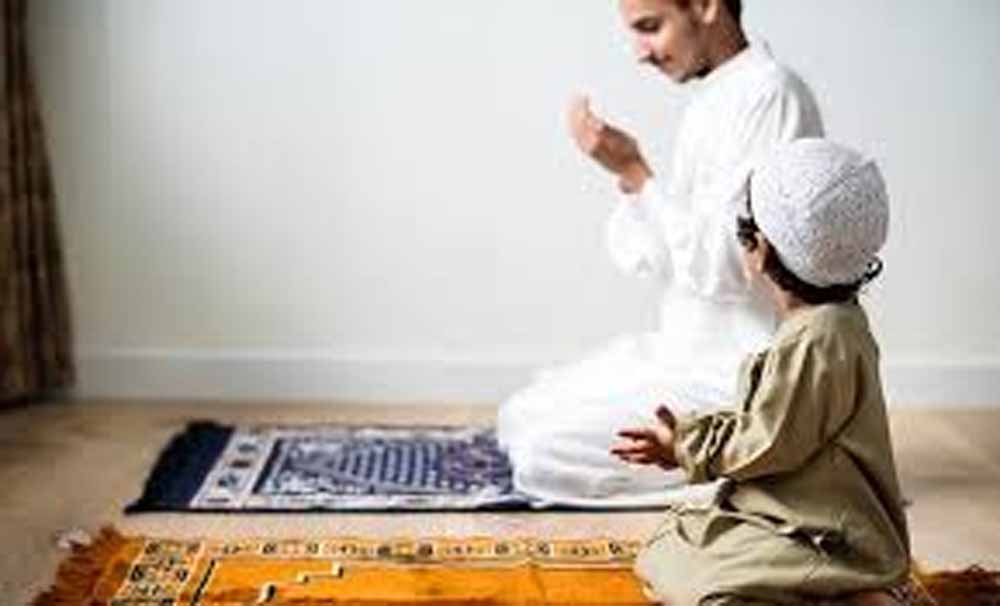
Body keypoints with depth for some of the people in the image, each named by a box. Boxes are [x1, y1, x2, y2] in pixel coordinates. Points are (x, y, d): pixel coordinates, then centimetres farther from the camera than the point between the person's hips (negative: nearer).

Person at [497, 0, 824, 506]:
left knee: (544, 457, -15)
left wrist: (634, 172, -21)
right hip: (689, 350, 10)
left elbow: (724, 266, -24)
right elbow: (661, 261, 10)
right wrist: (628, 172, -6)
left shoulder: (770, 94, -18)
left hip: (741, 377, -10)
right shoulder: (711, 100, 11)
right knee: (520, 418, 12)